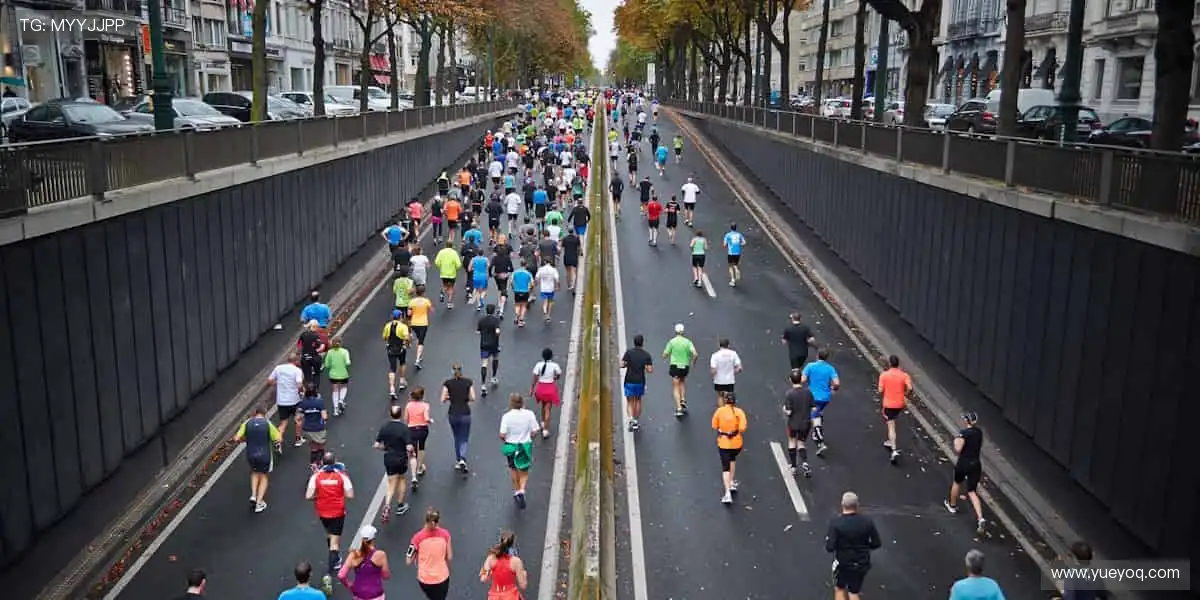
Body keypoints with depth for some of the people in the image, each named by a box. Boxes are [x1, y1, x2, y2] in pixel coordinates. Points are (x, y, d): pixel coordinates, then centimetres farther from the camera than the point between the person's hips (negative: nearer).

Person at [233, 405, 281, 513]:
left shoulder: (247, 423, -5)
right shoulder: (268, 424, -11)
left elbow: (236, 439, -8)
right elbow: (279, 439, -10)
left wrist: (246, 439, 11)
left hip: (251, 455, 2)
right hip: (265, 455, -2)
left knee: (255, 472, 31)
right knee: (264, 477, 20)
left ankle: (253, 495, 15)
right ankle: (259, 503, 17)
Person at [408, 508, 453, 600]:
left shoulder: (418, 537, -19)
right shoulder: (445, 534, -14)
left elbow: (408, 561, -11)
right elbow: (449, 557, -5)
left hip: (424, 579, 1)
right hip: (442, 578, 0)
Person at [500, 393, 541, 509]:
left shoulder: (507, 416, -17)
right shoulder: (529, 414, -14)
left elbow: (502, 435, -16)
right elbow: (534, 432, -10)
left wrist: (505, 439, 6)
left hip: (511, 446, 0)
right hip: (526, 446, 0)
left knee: (514, 469, 24)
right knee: (524, 471, 16)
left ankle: (517, 491, 37)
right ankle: (522, 490, -6)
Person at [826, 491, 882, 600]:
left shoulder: (836, 522, -21)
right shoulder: (867, 522, -11)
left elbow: (829, 547, -22)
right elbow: (876, 544, -4)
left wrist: (828, 538, -1)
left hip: (843, 563, -2)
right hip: (862, 563, 2)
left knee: (839, 589, 23)